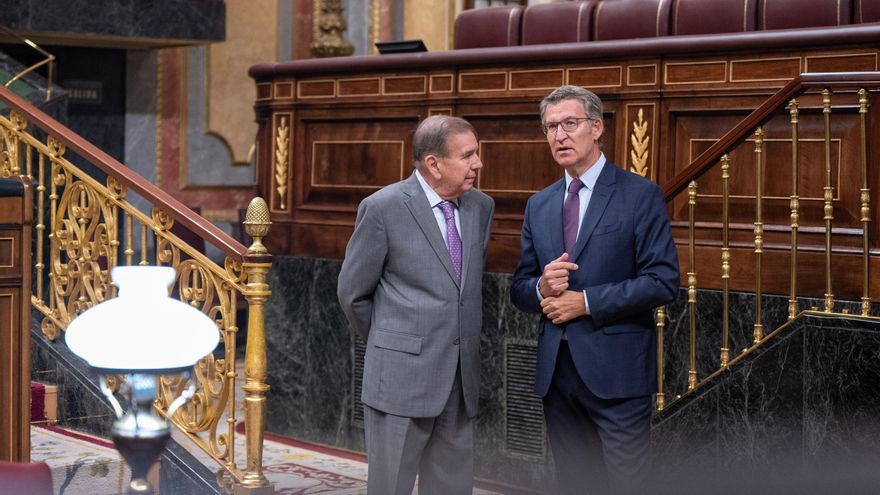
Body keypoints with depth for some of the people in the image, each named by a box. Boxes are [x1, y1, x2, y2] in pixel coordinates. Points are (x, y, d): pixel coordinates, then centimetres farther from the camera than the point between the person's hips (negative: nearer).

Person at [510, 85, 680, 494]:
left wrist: (585, 302, -14)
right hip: (555, 370, 5)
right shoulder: (538, 205, 13)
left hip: (615, 369, -5)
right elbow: (519, 289, 14)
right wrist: (542, 287, -9)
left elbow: (663, 281, -11)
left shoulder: (640, 195, -4)